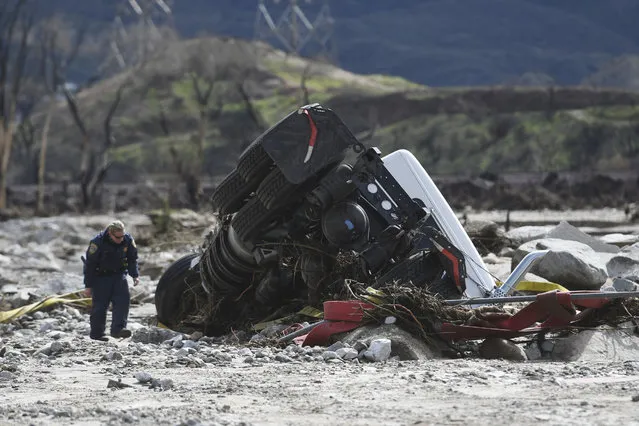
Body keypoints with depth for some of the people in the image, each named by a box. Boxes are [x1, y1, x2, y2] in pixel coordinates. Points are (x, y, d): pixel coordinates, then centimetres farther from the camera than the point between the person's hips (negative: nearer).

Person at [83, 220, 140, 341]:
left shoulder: (128, 240, -8)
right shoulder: (97, 242, -21)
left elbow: (132, 259, 9)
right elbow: (89, 264, -14)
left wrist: (135, 275, -4)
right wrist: (88, 286, -12)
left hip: (119, 274, 4)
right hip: (101, 276, -4)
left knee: (123, 299, -14)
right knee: (100, 305, -3)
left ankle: (118, 329, -20)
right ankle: (96, 334, 7)